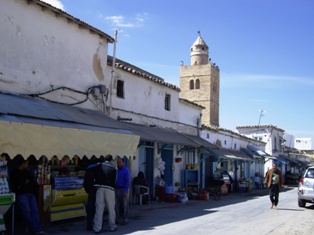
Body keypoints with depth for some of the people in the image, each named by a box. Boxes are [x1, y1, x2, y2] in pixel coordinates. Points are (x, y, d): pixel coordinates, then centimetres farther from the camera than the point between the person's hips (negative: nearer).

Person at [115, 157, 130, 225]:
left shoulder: (126, 170, -6)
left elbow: (127, 181, -11)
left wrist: (125, 191, -16)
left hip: (123, 189, -6)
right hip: (117, 189, 6)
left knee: (124, 205, 0)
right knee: (117, 205, 8)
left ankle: (124, 219, 7)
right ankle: (119, 219, 16)